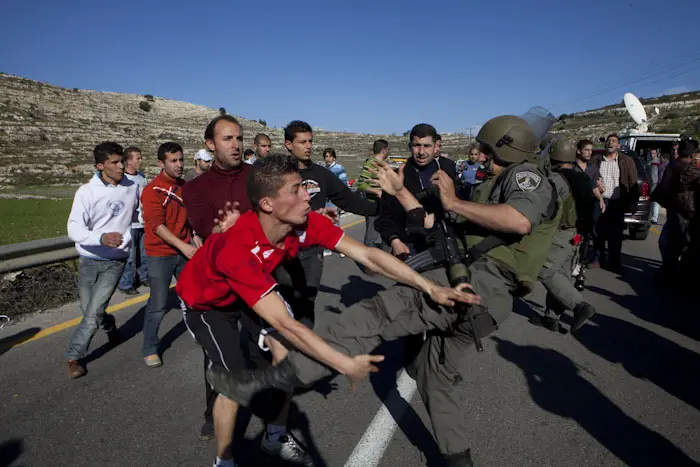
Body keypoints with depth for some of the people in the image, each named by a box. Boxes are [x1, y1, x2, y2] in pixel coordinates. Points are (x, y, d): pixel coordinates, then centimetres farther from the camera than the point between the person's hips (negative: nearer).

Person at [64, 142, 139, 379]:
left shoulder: (132, 188, -4)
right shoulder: (87, 191, -13)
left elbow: (137, 214, 17)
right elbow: (74, 229, -22)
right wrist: (101, 238, -37)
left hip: (116, 261, 0)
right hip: (90, 260, 0)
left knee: (94, 311, -7)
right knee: (89, 309, 13)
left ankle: (74, 356, 10)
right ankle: (110, 325, 44)